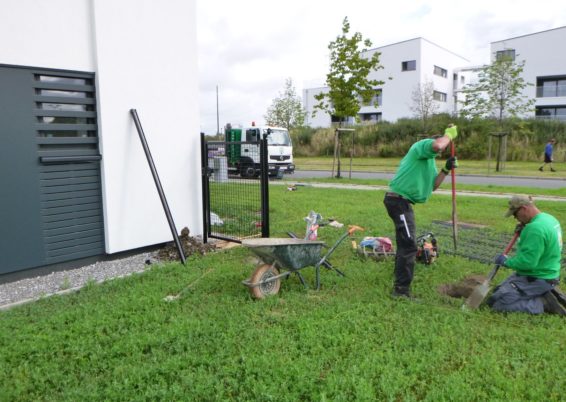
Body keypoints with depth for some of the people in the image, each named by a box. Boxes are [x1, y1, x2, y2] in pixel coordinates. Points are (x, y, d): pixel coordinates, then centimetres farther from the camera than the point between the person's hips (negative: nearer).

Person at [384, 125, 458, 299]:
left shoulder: (430, 159, 23)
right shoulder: (423, 145, -6)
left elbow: (432, 185, 18)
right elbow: (437, 145, -30)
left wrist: (446, 170, 6)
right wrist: (449, 134, -10)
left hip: (402, 201, 11)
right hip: (399, 200, -11)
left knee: (405, 243, 23)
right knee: (409, 246, -13)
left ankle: (400, 281, 40)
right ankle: (402, 290, -10)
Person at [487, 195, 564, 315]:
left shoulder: (535, 227, -28)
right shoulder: (549, 218, 5)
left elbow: (527, 262, -29)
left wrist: (506, 261, -14)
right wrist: (525, 232, 4)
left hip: (536, 280, -10)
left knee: (495, 302, -12)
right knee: (499, 290, 18)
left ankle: (543, 303, -7)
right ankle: (544, 293, 12)